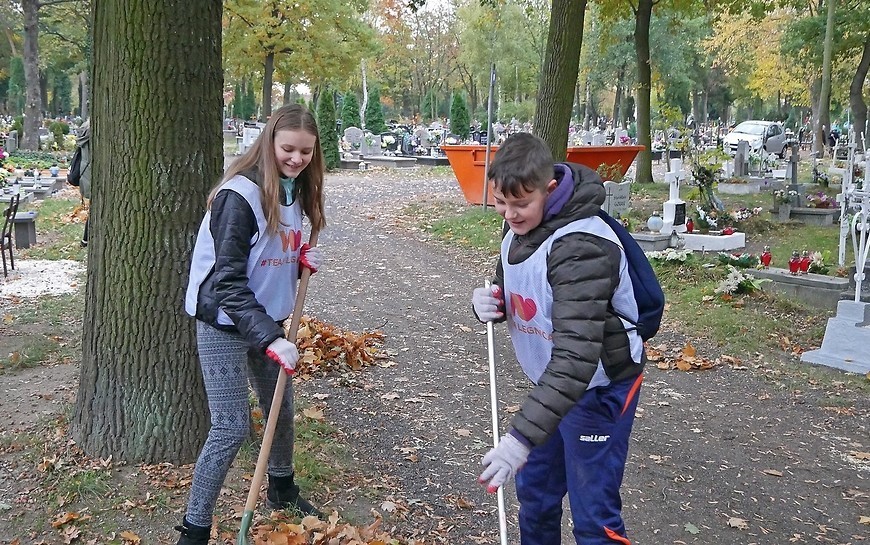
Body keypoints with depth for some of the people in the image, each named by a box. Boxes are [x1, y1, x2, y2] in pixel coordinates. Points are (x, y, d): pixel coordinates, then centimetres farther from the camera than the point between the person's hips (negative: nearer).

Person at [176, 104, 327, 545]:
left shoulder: (294, 190, 3)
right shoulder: (240, 195, -22)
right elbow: (227, 281, -25)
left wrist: (303, 260, -5)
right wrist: (268, 338, -31)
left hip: (267, 319, 8)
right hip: (224, 323, -8)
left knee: (281, 408, 18)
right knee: (232, 427, -8)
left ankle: (282, 490, 42)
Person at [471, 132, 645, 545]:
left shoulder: (581, 246, -30)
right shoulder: (517, 229, -2)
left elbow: (577, 353, -38)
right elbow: (513, 297, 12)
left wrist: (522, 435, -44)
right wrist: (490, 303, -14)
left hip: (598, 389, -8)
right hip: (550, 383, 8)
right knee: (534, 491, 20)